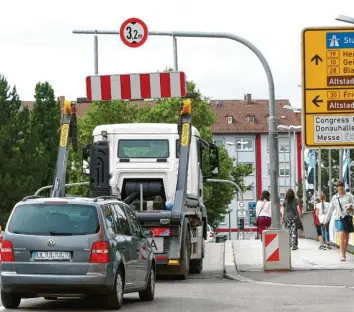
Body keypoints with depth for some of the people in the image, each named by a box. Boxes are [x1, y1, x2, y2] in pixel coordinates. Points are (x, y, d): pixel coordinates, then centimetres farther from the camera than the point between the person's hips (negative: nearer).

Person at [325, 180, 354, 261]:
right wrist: (326, 220, 14)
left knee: (346, 236, 6)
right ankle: (342, 255, -19)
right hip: (338, 218, -1)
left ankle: (344, 253, 20)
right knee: (341, 235, -15)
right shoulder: (335, 197, 8)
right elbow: (331, 209, 13)